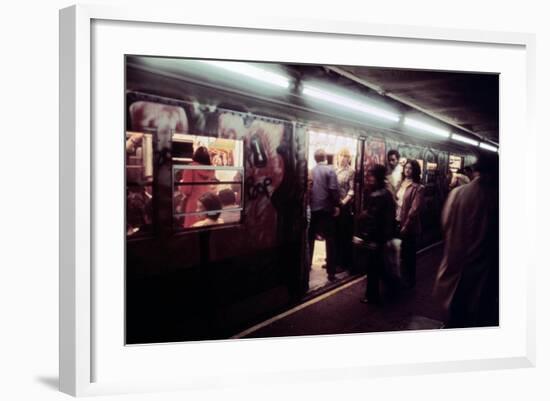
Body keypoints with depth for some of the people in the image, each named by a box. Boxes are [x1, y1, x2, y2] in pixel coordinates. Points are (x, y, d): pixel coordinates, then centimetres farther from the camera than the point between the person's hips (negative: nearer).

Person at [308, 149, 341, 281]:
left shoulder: (310, 171, 5)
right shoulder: (330, 170, -6)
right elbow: (333, 189, -14)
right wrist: (336, 205, -5)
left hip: (312, 209, 4)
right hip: (326, 209, -4)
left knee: (310, 239, 16)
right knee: (330, 240, 1)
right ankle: (331, 272, -1)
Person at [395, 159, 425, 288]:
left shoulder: (418, 188, -13)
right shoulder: (402, 183, 9)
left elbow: (414, 209, -18)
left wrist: (406, 225, -18)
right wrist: (395, 218, 6)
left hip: (409, 225, -6)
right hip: (398, 222, 6)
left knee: (408, 253, 6)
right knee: (400, 252, 14)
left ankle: (410, 280, 20)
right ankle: (401, 277, 29)